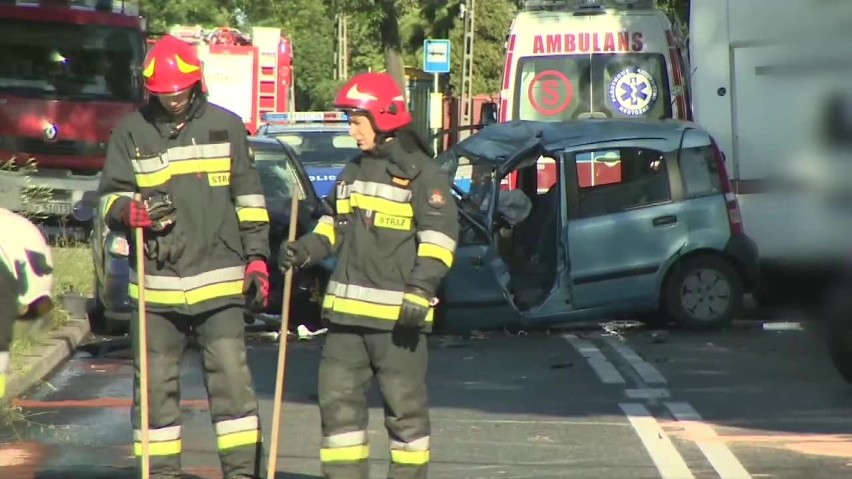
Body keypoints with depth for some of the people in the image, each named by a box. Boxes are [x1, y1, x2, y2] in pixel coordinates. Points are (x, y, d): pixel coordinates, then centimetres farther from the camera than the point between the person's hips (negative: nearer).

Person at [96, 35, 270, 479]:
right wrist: (131, 211, -16)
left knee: (231, 378, -5)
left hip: (218, 279, -1)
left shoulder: (226, 126, 7)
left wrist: (256, 258, 7)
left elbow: (248, 197, 12)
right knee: (156, 384, 5)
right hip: (156, 284, 1)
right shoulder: (131, 132, 4)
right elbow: (109, 197, 7)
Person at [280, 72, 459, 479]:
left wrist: (420, 291, -21)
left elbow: (439, 236, -12)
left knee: (404, 403, 1)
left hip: (396, 314, -8)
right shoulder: (355, 171, 18)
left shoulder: (421, 172, -7)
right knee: (338, 397, 7)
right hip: (347, 308, 8)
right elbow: (335, 225, 29)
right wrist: (306, 250, 10)